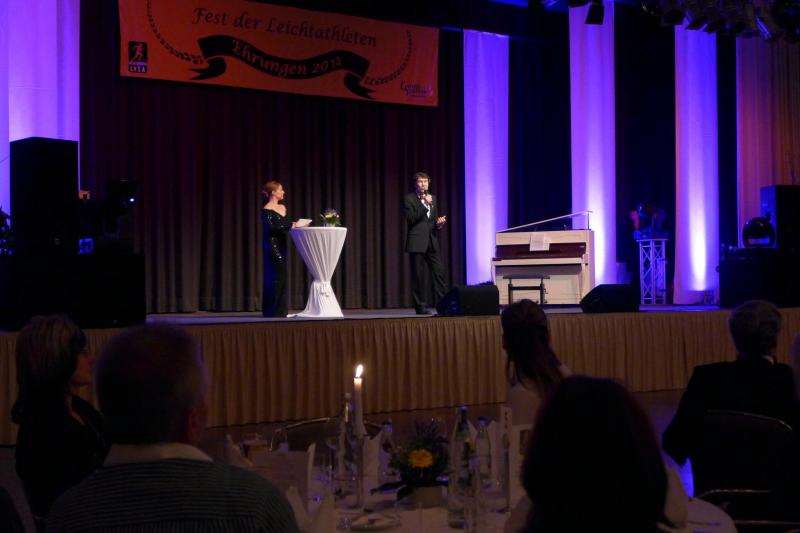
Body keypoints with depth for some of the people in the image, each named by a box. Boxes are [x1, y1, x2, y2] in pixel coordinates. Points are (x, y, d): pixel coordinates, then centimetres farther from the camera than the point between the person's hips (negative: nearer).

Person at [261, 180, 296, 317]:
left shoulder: (282, 208, 15)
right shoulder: (267, 209, -10)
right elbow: (270, 227, -20)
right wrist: (290, 226, -20)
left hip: (281, 244, 8)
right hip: (272, 245, -8)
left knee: (281, 276, 8)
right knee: (275, 276, -8)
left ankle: (279, 310, 11)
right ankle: (273, 310, -4)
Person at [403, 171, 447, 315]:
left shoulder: (433, 198, 16)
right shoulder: (409, 199, -2)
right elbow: (411, 219, -14)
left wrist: (439, 223, 0)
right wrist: (425, 205, -17)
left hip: (431, 242, 5)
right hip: (417, 242, -5)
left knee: (439, 272, -1)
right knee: (418, 276, -2)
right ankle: (420, 306, 4)